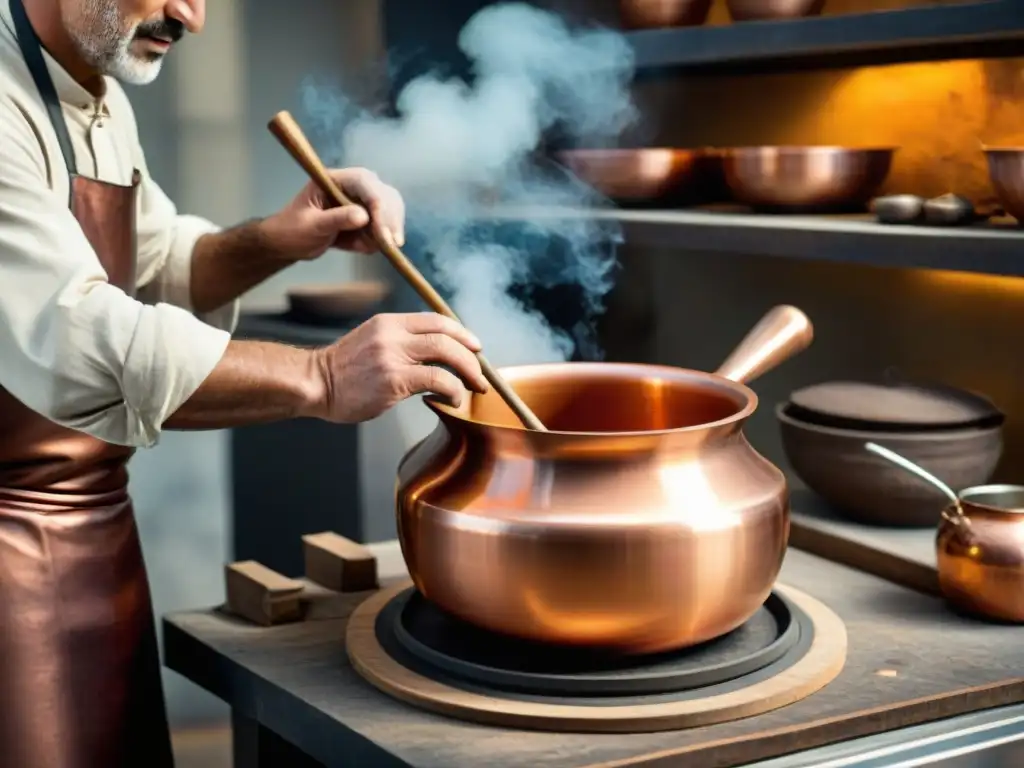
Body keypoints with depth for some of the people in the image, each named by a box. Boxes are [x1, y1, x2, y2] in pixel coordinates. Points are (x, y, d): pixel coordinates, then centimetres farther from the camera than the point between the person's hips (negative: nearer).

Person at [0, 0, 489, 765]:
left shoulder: (99, 99, 10)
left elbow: (158, 265, 21)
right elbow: (71, 341, -31)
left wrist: (277, 242, 2)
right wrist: (319, 378, -32)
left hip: (97, 523, 9)